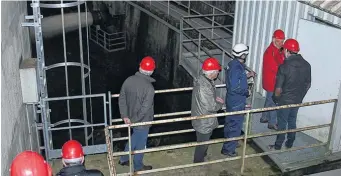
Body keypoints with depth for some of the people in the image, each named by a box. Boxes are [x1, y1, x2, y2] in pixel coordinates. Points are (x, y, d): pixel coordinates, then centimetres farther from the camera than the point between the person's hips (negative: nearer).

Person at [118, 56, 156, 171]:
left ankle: (124, 159, 44)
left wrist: (125, 116, 1)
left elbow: (121, 99, -2)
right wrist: (134, 120, -14)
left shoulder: (129, 80, -10)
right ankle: (138, 166, 37)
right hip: (142, 121, -6)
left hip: (132, 118, 6)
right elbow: (145, 109, -27)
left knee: (135, 138, 31)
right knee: (140, 144, 16)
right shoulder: (149, 87, -29)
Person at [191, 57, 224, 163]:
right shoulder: (204, 87, -36)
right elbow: (211, 107, -29)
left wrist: (215, 98, -2)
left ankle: (202, 155, 55)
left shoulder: (202, 78, -5)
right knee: (202, 143, 15)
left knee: (204, 141, 32)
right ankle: (198, 162, 37)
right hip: (204, 122, -9)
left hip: (205, 120, 9)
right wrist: (220, 103, -10)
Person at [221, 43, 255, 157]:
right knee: (235, 126, 5)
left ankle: (230, 142, 44)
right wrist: (247, 92, -16)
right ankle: (228, 149, 17)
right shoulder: (237, 68, -28)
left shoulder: (234, 64, 2)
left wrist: (247, 75, 12)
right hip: (237, 102, -10)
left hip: (231, 100, 10)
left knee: (230, 123, 25)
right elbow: (234, 87, -30)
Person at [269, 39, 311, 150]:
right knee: (292, 122, 20)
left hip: (285, 100, -5)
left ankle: (278, 146, 23)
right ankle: (290, 144, 33)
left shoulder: (284, 66, -22)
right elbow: (308, 85, 5)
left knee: (282, 123, 9)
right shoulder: (306, 65, -5)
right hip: (298, 101, 5)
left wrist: (276, 98, 0)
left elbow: (279, 89, -19)